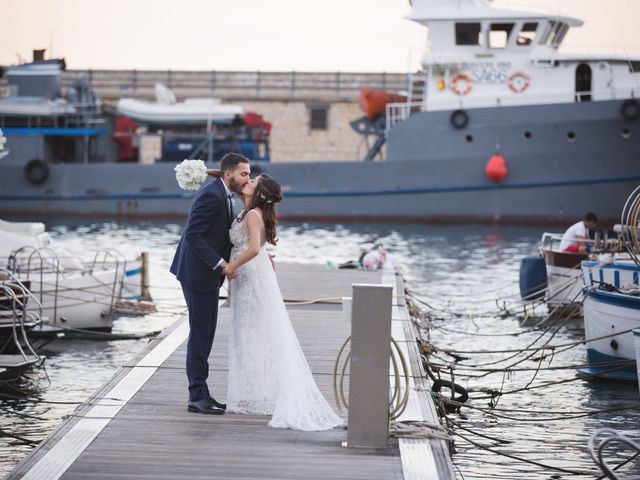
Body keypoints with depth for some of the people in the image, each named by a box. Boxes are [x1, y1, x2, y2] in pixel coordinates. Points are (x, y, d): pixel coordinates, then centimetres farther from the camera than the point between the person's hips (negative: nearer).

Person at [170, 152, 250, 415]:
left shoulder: (222, 195, 13)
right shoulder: (211, 196, -19)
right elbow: (193, 235, -24)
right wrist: (219, 262, -27)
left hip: (207, 275, 10)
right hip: (199, 274, -10)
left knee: (204, 335, 13)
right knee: (200, 335, -6)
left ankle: (200, 393, 18)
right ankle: (197, 396, -3)